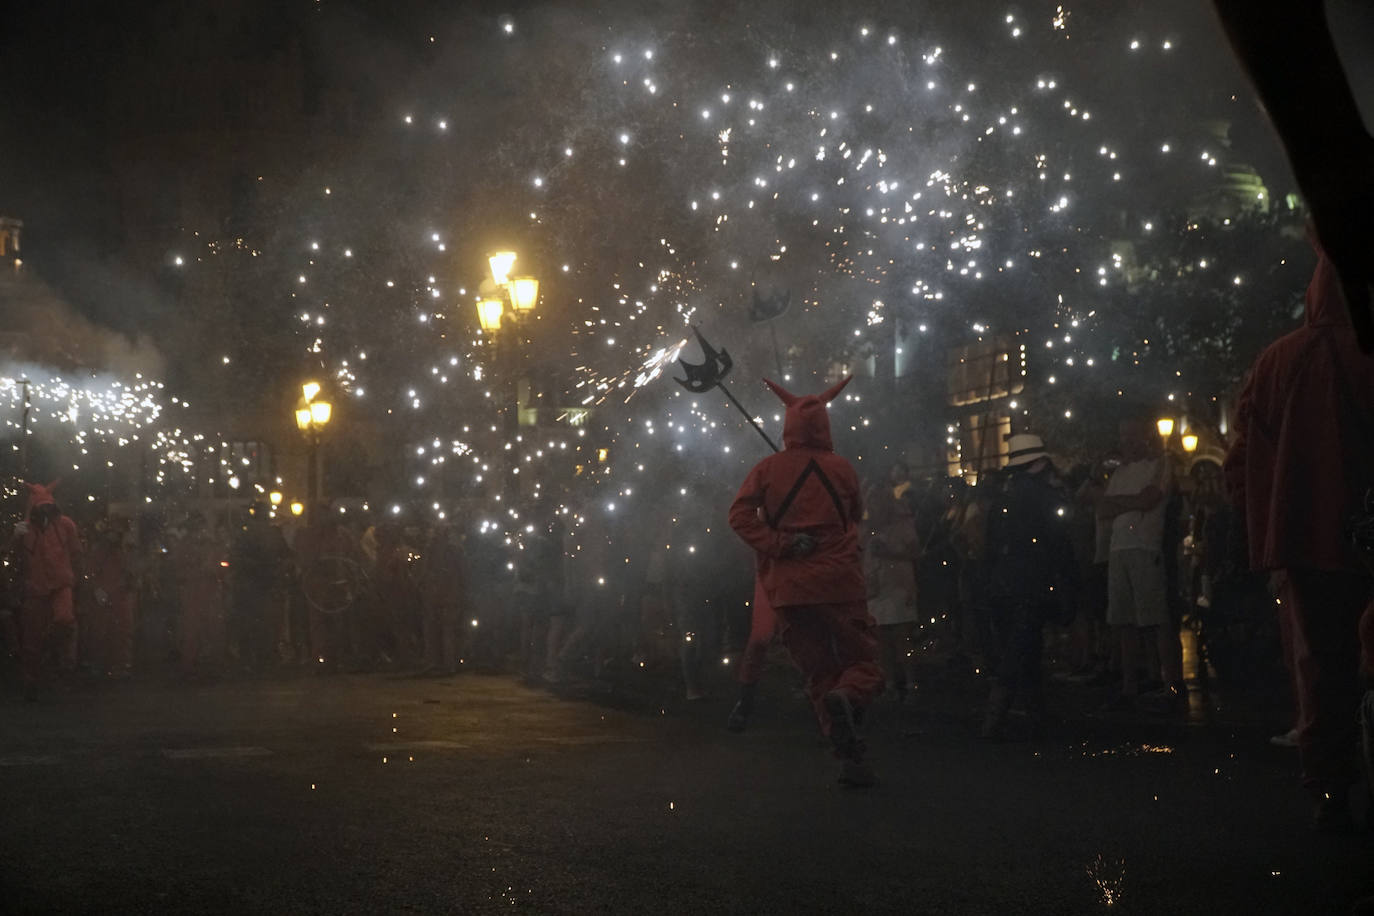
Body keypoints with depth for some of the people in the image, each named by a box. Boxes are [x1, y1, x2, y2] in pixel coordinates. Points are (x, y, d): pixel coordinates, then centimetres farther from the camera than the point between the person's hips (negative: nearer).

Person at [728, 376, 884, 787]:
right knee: (862, 664, 5)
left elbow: (740, 513, -11)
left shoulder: (768, 469, 2)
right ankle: (846, 697, -31)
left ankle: (850, 756, -2)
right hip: (839, 583, -2)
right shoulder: (841, 469, 1)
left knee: (819, 673, 10)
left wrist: (778, 544, -11)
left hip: (788, 588, 2)